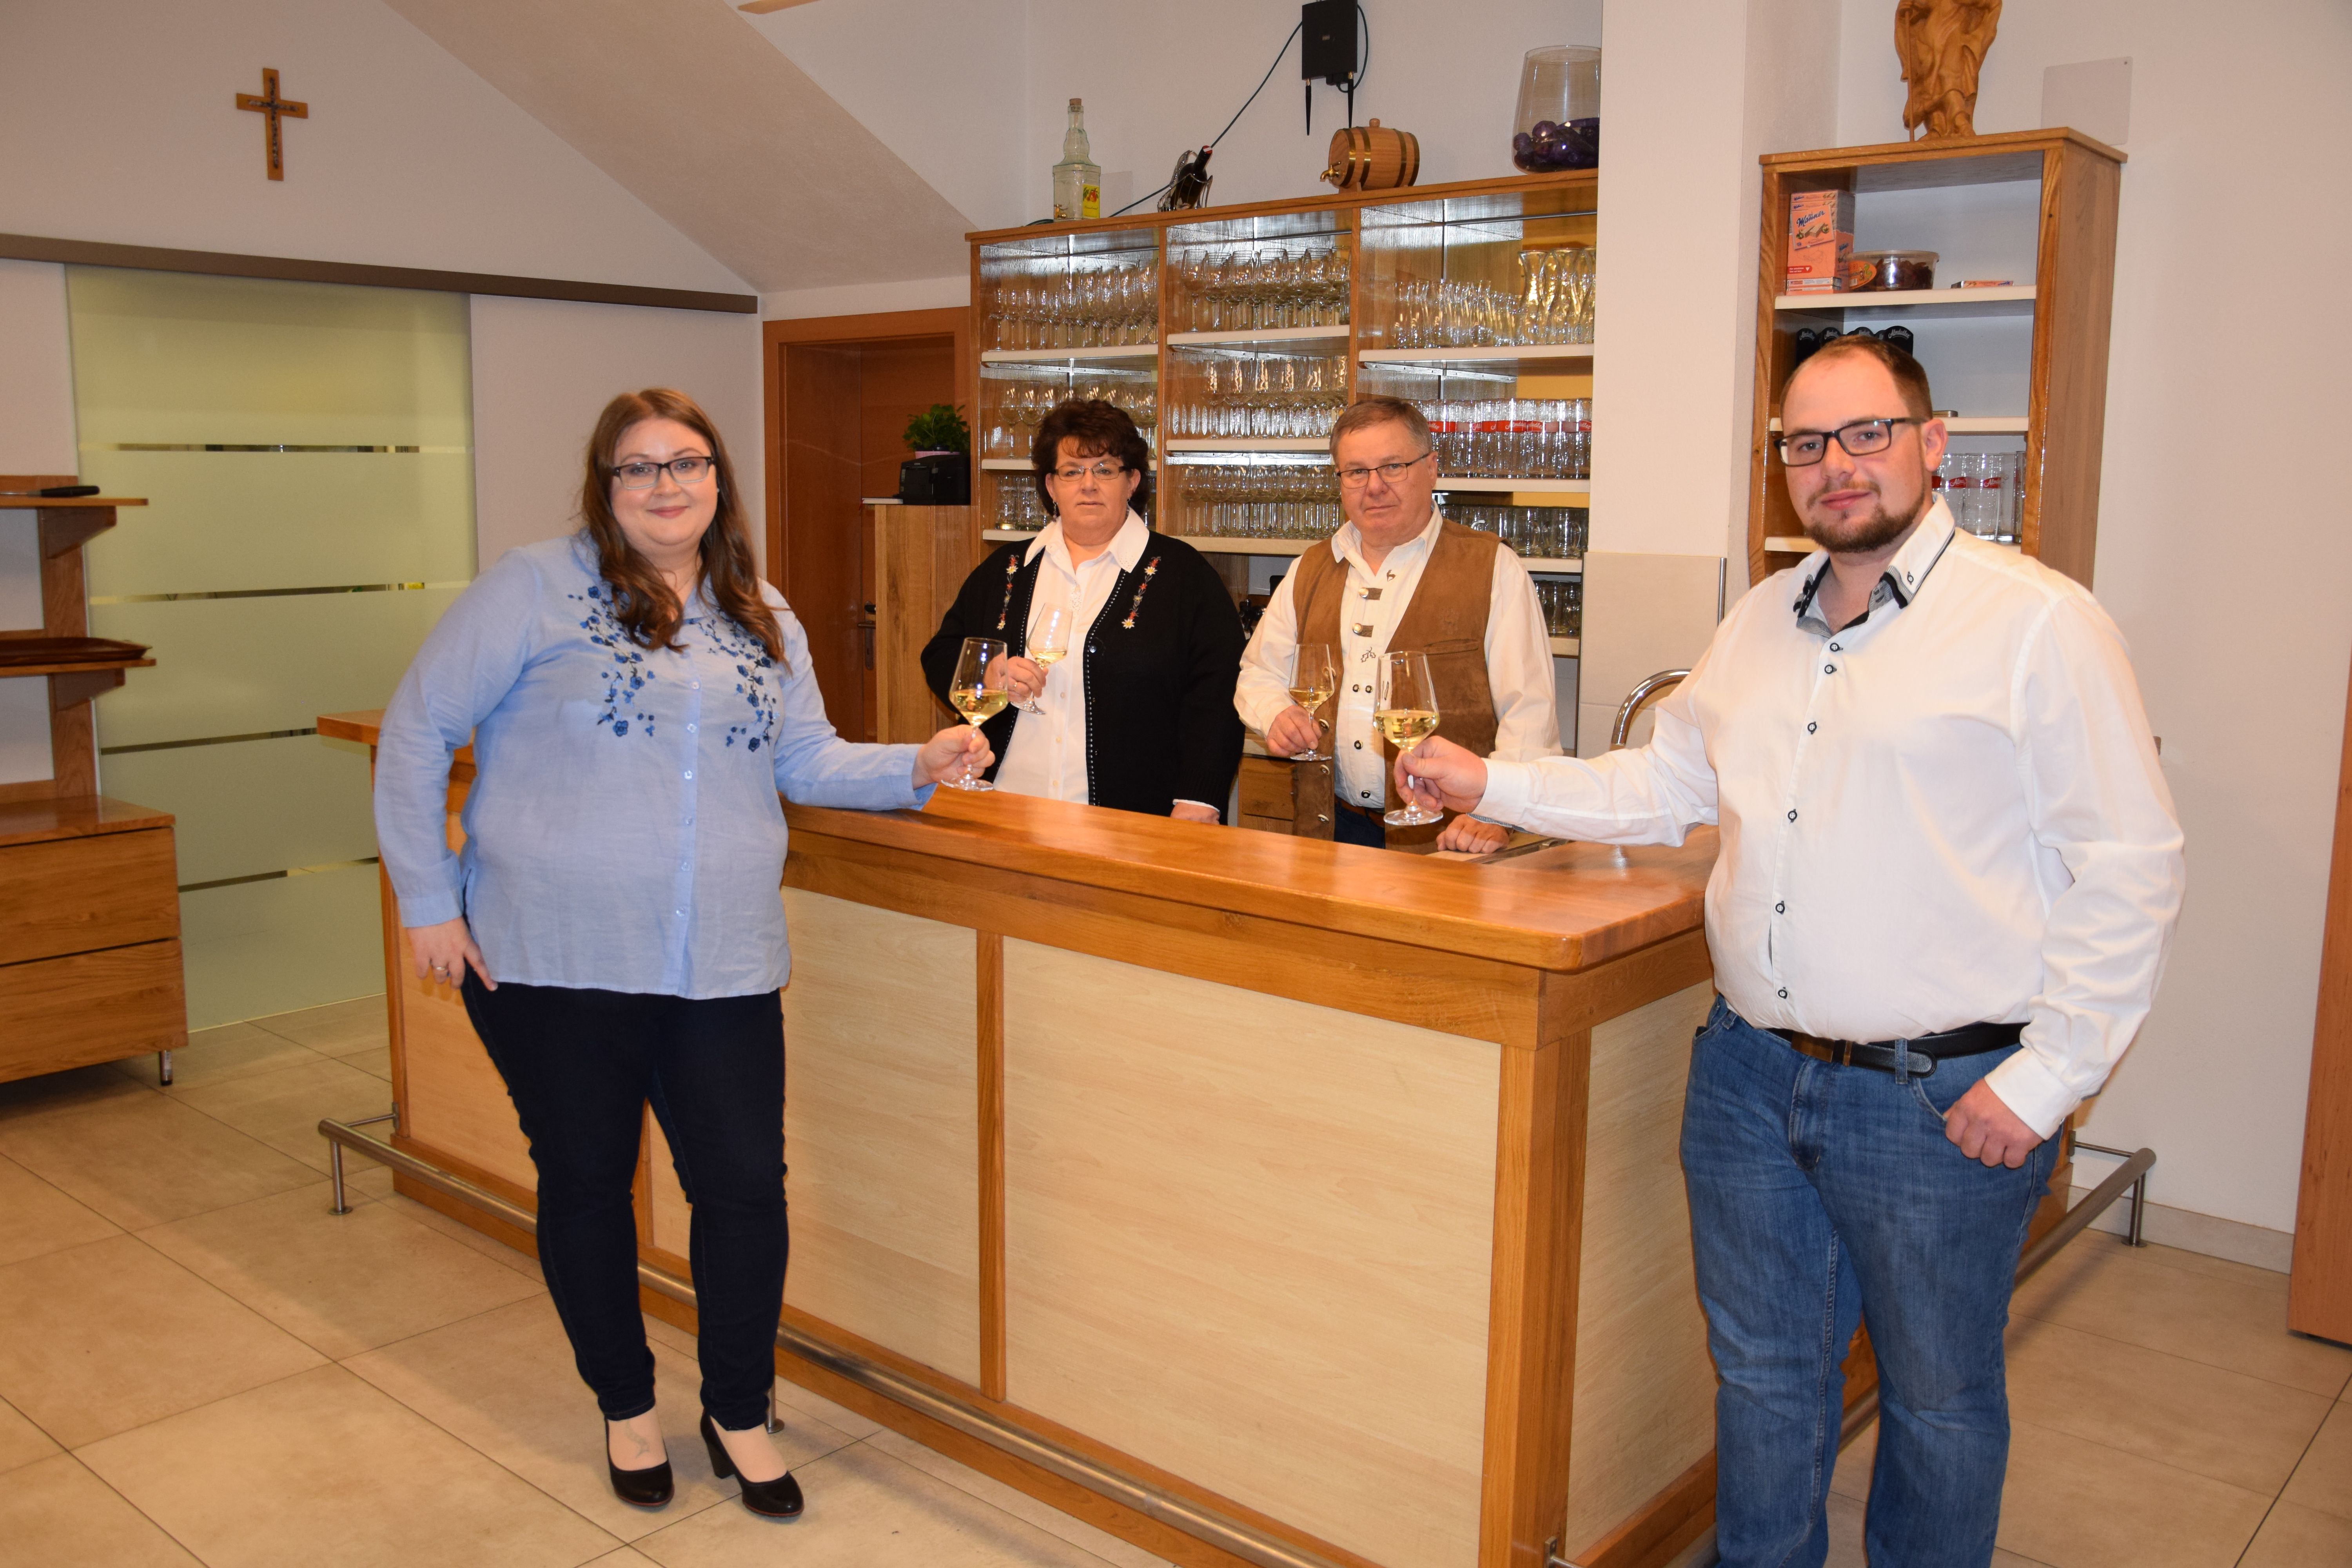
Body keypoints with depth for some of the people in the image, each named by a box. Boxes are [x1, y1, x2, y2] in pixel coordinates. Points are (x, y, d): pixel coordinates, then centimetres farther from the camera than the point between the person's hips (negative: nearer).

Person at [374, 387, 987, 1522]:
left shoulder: (764, 620, 11)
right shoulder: (536, 587, -5)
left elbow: (806, 762, 14)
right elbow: (418, 730, -3)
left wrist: (916, 767, -2)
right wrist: (427, 898, -5)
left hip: (722, 967, 3)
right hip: (554, 962, -3)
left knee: (746, 1186, 4)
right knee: (586, 1184, 12)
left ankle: (738, 1414, 27)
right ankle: (625, 1406, 35)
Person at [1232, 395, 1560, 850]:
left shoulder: (1493, 569, 1)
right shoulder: (1309, 572, 17)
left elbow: (1530, 717, -6)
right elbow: (1259, 673, 25)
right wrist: (1277, 715, 2)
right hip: (1337, 827, 4)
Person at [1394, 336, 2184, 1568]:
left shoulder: (2038, 621, -10)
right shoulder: (1761, 622, 10)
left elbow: (2129, 867, -11)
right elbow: (1664, 782, 19)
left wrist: (2046, 1078, -14)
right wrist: (1494, 787, 11)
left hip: (1939, 1096, -5)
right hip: (1750, 1069, 6)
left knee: (1937, 1396, 14)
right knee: (1762, 1372, 19)